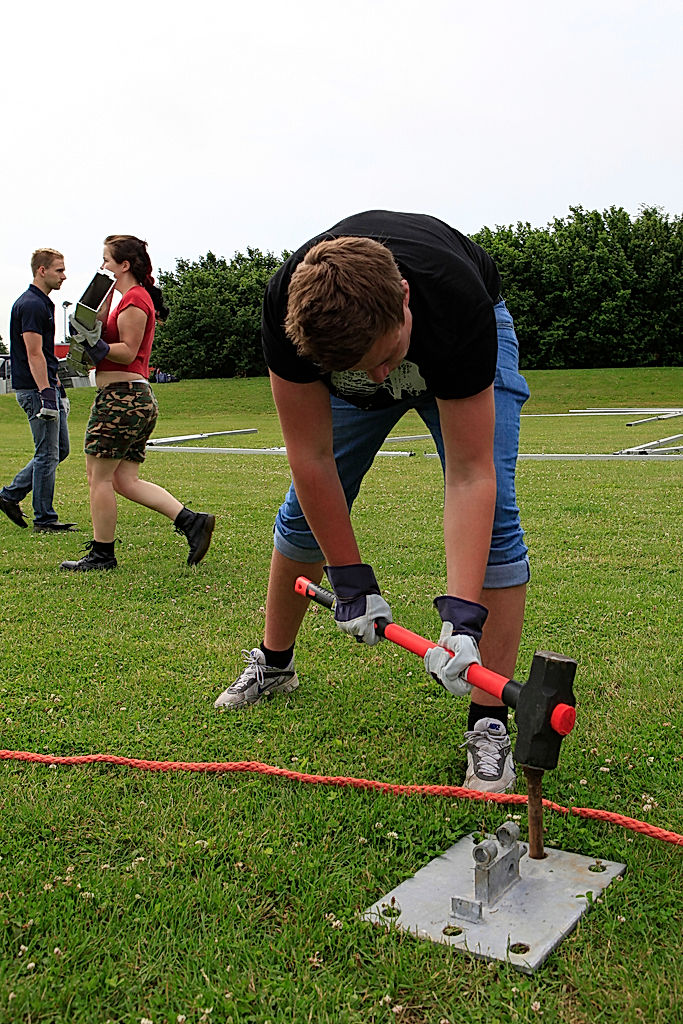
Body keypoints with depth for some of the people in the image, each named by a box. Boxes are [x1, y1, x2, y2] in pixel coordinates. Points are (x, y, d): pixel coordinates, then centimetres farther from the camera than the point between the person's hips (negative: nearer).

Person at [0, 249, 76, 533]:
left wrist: (57, 387, 23)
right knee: (48, 454, -5)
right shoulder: (31, 305, -15)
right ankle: (44, 520, 4)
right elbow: (34, 354, -21)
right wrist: (46, 394, -25)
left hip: (46, 387, 10)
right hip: (35, 390, -10)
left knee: (59, 449, 13)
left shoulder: (43, 303, 17)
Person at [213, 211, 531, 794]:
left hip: (466, 343, -2)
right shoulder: (288, 309, -38)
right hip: (342, 344, 2)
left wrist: (462, 614, -45)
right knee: (307, 508, 3)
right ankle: (273, 665, 28)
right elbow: (311, 456, -28)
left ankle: (489, 724, -11)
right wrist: (350, 580, -26)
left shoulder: (456, 302, -43)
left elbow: (469, 475, -39)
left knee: (492, 511, -18)